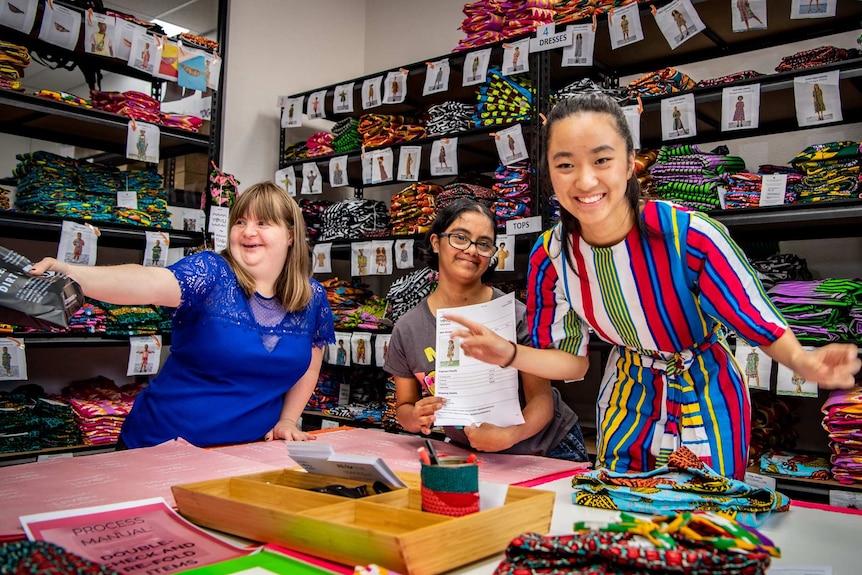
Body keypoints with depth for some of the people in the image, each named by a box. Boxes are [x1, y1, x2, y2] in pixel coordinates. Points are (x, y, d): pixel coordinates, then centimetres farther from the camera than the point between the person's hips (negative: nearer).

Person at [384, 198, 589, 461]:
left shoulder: (515, 315, -13)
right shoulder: (406, 331, -5)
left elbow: (541, 398, -12)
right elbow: (404, 408, 4)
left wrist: (509, 435, -30)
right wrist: (417, 417, -18)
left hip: (549, 448, -1)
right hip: (475, 458, 2)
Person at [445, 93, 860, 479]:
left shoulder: (689, 235, -30)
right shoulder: (550, 257, -18)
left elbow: (761, 323, -21)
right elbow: (572, 361, -9)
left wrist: (802, 361, -42)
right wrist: (511, 355, -27)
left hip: (705, 397, -3)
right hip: (629, 395, 3)